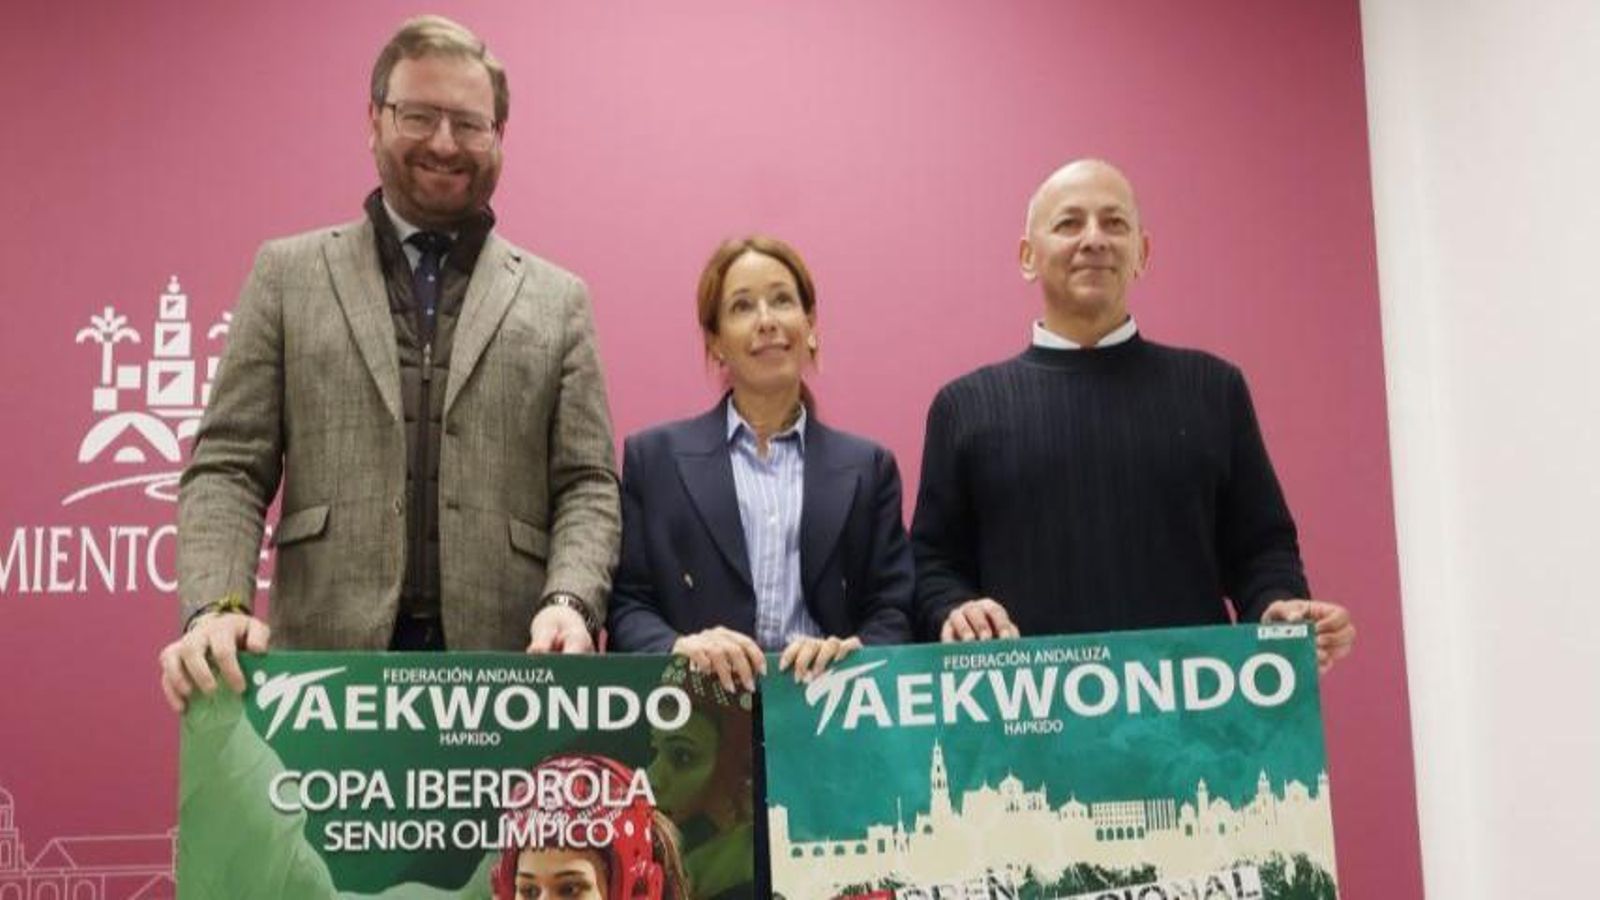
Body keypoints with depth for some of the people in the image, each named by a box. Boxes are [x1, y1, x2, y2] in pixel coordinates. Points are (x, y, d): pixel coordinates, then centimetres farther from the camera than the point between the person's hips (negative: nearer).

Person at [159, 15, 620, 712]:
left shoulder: (558, 300, 10)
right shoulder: (287, 274, 10)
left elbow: (586, 486, 5)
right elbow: (228, 468, 5)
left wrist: (569, 602, -13)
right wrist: (216, 606, -12)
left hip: (508, 670, 0)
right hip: (324, 666, 0)